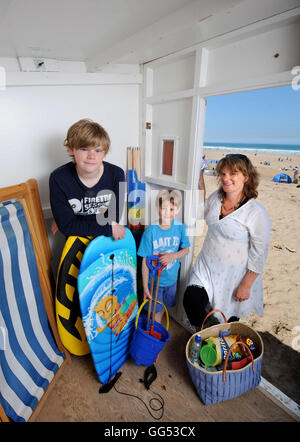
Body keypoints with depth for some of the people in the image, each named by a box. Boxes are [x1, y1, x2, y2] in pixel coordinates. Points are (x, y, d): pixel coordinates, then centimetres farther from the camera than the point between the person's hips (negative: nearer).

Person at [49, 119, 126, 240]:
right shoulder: (58, 178, -15)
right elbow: (67, 225, -15)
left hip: (110, 240, 2)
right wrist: (109, 228, -20)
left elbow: (113, 218, -10)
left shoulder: (117, 174, -12)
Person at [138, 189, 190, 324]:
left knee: (163, 307, 23)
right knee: (156, 310, 13)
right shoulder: (150, 231, -21)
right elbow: (145, 261, -16)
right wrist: (145, 287, -13)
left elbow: (186, 249, 2)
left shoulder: (180, 227, -11)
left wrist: (173, 256, -20)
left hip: (171, 278, 4)